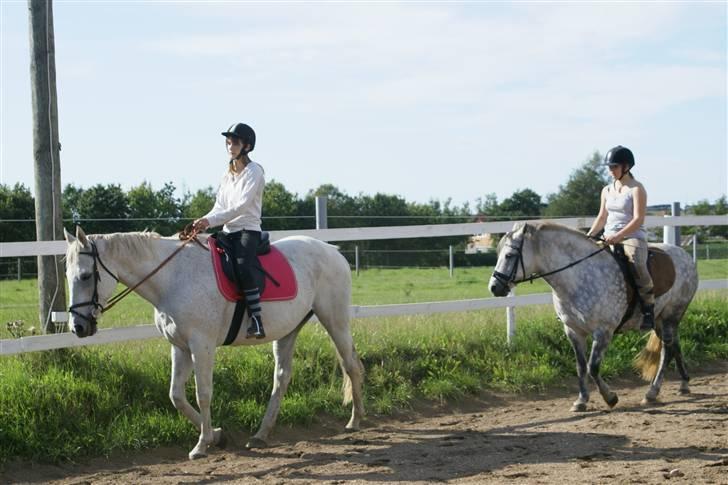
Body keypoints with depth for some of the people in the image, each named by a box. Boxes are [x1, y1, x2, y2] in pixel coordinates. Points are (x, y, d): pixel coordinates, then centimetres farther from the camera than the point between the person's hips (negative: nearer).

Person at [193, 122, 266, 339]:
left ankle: (257, 322, -33)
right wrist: (204, 222, -8)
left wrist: (211, 220, -24)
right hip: (228, 232, 8)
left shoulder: (253, 171, -6)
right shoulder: (228, 173, 17)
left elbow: (242, 205, -17)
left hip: (248, 231, -8)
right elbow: (220, 205, 13)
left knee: (243, 269, -32)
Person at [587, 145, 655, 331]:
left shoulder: (636, 189, -4)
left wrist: (618, 236, -25)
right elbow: (602, 218, 20)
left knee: (636, 265, -35)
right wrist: (588, 236, 3)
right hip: (609, 239, 7)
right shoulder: (607, 190, 16)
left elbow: (638, 219, -13)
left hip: (632, 237, -7)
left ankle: (649, 310, -30)